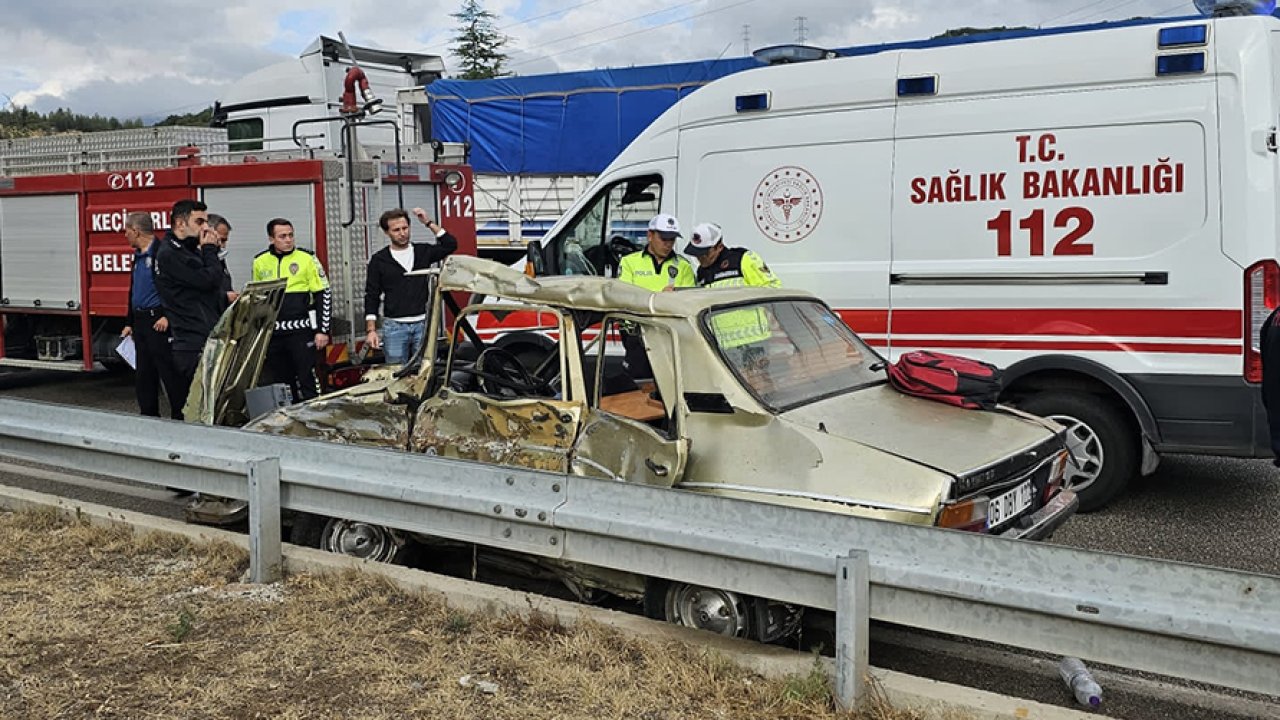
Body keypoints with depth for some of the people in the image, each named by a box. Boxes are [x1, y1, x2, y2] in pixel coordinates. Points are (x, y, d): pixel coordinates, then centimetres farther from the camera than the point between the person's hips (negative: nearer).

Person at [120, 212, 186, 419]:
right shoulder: (138, 256, 18)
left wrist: (167, 316, -22)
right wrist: (130, 323, 25)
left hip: (158, 322, -10)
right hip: (140, 321, 10)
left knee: (168, 371, -8)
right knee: (143, 373, 13)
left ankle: (180, 416, -4)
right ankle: (149, 415, 20)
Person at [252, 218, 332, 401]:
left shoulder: (307, 258, -3)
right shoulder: (260, 262, 8)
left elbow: (323, 295, -3)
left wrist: (322, 330, -8)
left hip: (301, 331, -4)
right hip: (272, 333, 4)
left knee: (307, 380, -4)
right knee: (279, 383, 11)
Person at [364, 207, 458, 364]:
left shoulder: (422, 251, 8)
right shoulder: (379, 260, 2)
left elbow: (451, 244, 1)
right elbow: (371, 297, 2)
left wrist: (428, 223, -3)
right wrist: (371, 330, -6)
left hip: (422, 324, 2)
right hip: (394, 326, -1)